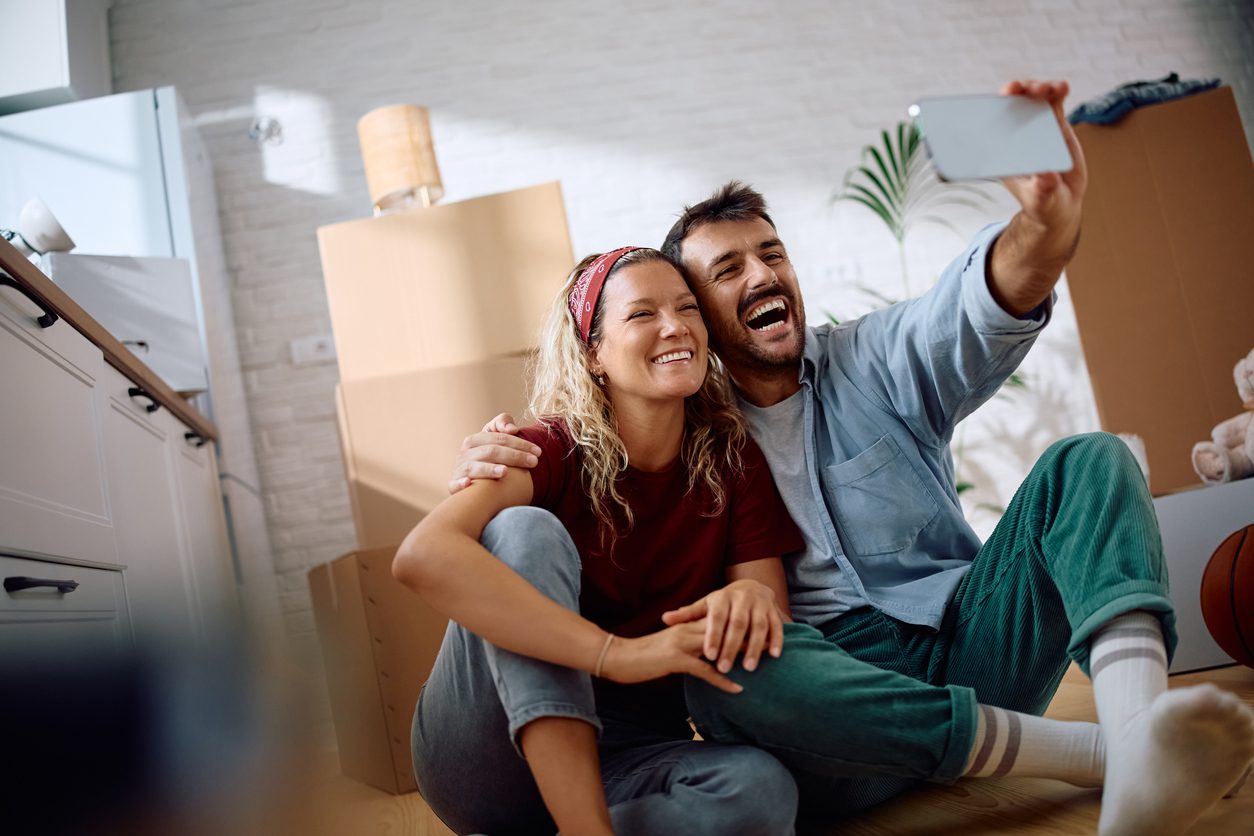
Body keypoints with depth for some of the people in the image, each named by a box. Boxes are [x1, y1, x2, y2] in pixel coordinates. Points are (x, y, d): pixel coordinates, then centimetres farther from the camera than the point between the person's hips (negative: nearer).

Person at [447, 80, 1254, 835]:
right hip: (834, 689, -2)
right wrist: (484, 473, -21)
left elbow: (981, 310, -12)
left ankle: (1138, 739, -43)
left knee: (1088, 460, -14)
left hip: (963, 641, 2)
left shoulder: (871, 362, 9)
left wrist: (1047, 226, -36)